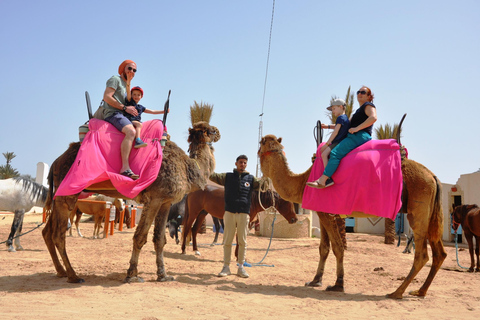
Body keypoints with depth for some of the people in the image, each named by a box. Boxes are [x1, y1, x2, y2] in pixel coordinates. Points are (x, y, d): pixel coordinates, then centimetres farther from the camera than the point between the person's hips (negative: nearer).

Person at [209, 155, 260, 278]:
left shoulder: (251, 178, 10)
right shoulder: (228, 176, 9)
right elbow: (213, 176, 1)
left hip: (244, 213, 1)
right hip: (229, 212, -1)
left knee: (242, 241, 5)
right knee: (227, 241, 4)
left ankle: (241, 267, 14)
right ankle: (226, 267, 13)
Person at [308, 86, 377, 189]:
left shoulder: (368, 105, 4)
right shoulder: (359, 111, 32)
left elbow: (373, 117, -18)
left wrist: (356, 128, -19)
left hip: (360, 136, -10)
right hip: (354, 137, 10)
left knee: (335, 153, -25)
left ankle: (322, 180, -32)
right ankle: (327, 179, -13)